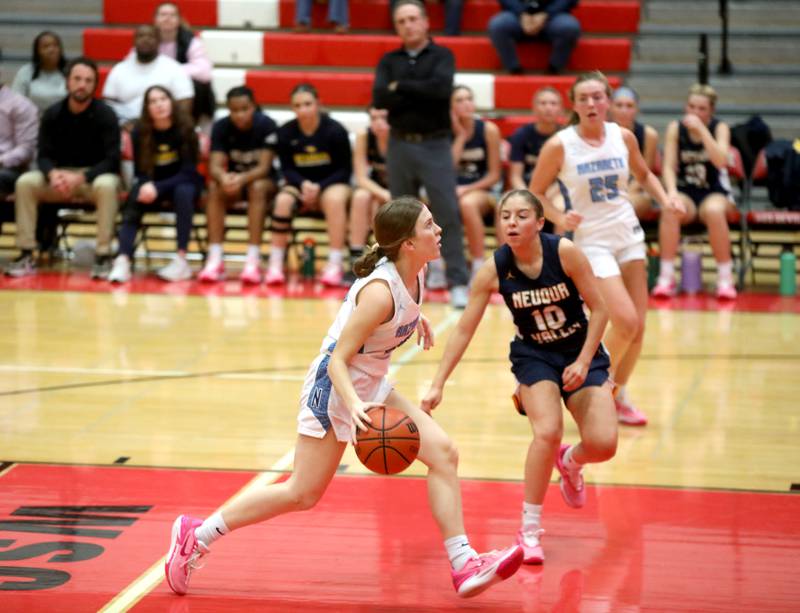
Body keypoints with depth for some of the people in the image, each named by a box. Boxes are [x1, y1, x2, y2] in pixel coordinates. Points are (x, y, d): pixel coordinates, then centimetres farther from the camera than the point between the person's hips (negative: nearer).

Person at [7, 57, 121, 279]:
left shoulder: (104, 115, -11)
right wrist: (53, 174, -27)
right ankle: (26, 255, -21)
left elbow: (112, 160, -15)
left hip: (95, 176, -3)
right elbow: (43, 155, -2)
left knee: (107, 185, -38)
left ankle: (103, 256, -32)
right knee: (25, 182, -24)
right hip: (60, 177, 3)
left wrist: (80, 178, -30)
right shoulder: (52, 114, -1)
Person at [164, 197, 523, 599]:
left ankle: (463, 566, -6)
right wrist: (354, 406, -42)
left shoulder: (416, 272, -4)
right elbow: (338, 360, -27)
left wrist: (414, 318, 24)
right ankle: (196, 535, 13)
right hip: (334, 386, -8)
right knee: (303, 494, 0)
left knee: (442, 452, -6)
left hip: (370, 387, 8)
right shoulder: (380, 292, -28)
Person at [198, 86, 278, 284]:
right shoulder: (221, 127, -11)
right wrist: (223, 177, -43)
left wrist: (243, 179, -43)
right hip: (233, 178, 2)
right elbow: (215, 166, -18)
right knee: (215, 188, -30)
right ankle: (215, 259, -35)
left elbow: (264, 167, -22)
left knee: (258, 187, -36)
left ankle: (253, 260, -42)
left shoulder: (267, 125, -18)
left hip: (262, 180, -2)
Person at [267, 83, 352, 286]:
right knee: (283, 200, -30)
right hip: (300, 184, 2)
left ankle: (335, 265, -34)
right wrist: (303, 184, -21)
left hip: (331, 183, -2)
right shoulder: (286, 132, -5)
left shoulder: (335, 130, -11)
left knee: (335, 199, -36)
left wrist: (319, 187, -20)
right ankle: (275, 264, -24)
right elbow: (286, 169, 1)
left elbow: (345, 169, -6)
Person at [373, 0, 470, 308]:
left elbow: (441, 87, -18)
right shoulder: (389, 61, 10)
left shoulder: (442, 56, 3)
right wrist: (422, 94, -15)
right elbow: (380, 98, -7)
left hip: (435, 145, -3)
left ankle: (458, 282, -10)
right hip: (399, 145, 3)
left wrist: (401, 87, -10)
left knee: (448, 214, -10)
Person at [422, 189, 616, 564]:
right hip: (534, 356, 0)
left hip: (582, 352, 1)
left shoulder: (565, 252, -21)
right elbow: (463, 330, -11)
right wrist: (437, 385, -16)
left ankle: (570, 462, 27)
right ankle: (529, 529, -11)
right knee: (547, 432, -27)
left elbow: (598, 309, -11)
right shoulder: (493, 270, -17)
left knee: (603, 445, -14)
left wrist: (583, 362, -18)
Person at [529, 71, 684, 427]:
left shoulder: (623, 137, 0)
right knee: (625, 322, -16)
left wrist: (665, 200, 1)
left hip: (628, 234, 5)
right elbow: (536, 192, -3)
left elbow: (643, 174, 18)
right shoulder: (559, 145, -12)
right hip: (591, 240, -5)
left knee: (638, 325, 3)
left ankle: (618, 398, 22)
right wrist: (559, 219, -19)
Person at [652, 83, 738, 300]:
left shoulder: (720, 128, -2)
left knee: (714, 211, -37)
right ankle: (666, 277, -29)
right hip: (685, 193, 1)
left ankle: (725, 278, -26)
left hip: (715, 194, -1)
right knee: (670, 209, -34)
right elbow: (669, 166, -5)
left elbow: (721, 161, -20)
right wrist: (671, 191, -24)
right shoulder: (675, 129, 1)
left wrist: (701, 129, -24)